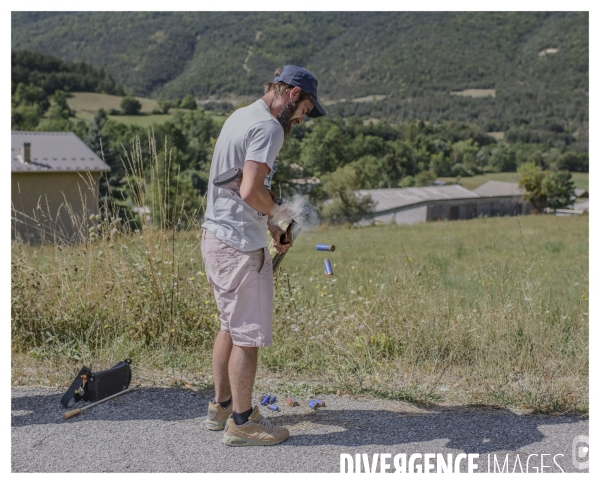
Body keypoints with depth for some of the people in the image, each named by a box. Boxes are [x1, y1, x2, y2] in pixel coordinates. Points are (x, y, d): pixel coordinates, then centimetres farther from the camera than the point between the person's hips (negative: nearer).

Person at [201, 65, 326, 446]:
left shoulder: (240, 117, 15)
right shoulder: (268, 128, -16)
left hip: (216, 236, 10)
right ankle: (242, 422, 9)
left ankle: (222, 406, 31)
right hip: (241, 245, -10)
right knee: (249, 334, 0)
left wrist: (271, 226, 15)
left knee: (232, 326, 20)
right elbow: (250, 191, -25)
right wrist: (279, 213, -5)